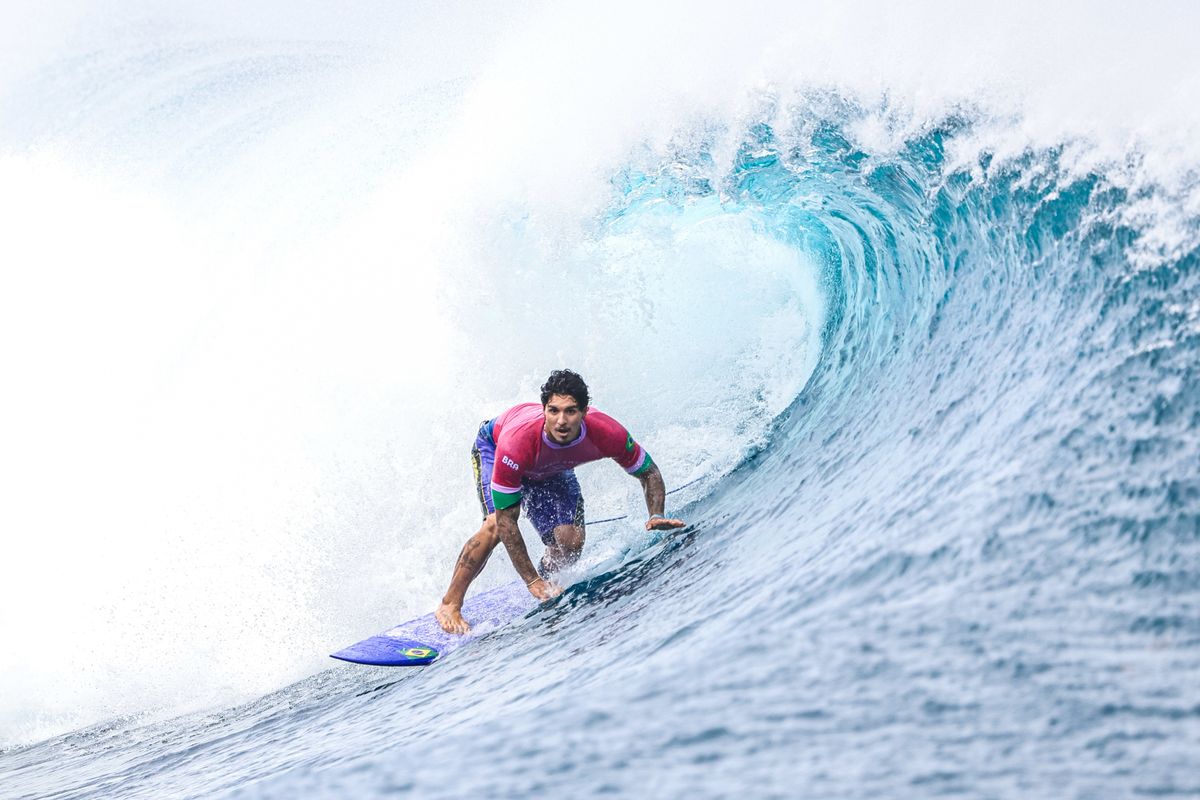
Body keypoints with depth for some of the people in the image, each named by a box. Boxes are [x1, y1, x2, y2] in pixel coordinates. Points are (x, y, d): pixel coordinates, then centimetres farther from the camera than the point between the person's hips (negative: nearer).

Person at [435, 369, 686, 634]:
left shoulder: (607, 433, -37)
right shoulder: (516, 441, -45)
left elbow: (649, 473, -17)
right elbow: (506, 519, -38)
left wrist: (656, 516, -35)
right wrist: (531, 580, -39)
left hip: (554, 469, 3)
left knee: (570, 544, -14)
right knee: (495, 526, -28)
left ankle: (544, 595, 18)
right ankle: (449, 606, -13)